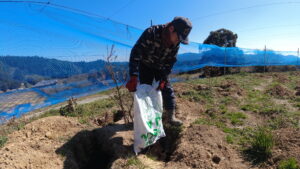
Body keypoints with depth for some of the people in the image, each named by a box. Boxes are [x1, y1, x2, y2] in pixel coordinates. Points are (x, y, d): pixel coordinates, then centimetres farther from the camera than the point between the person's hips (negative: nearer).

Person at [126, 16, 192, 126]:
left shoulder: (175, 44, -17)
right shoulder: (151, 33, -33)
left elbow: (170, 63, -10)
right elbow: (136, 53, -37)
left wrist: (163, 80, -19)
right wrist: (133, 77, -42)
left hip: (160, 68, 4)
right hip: (145, 66, -3)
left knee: (167, 89, -2)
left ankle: (170, 116, 10)